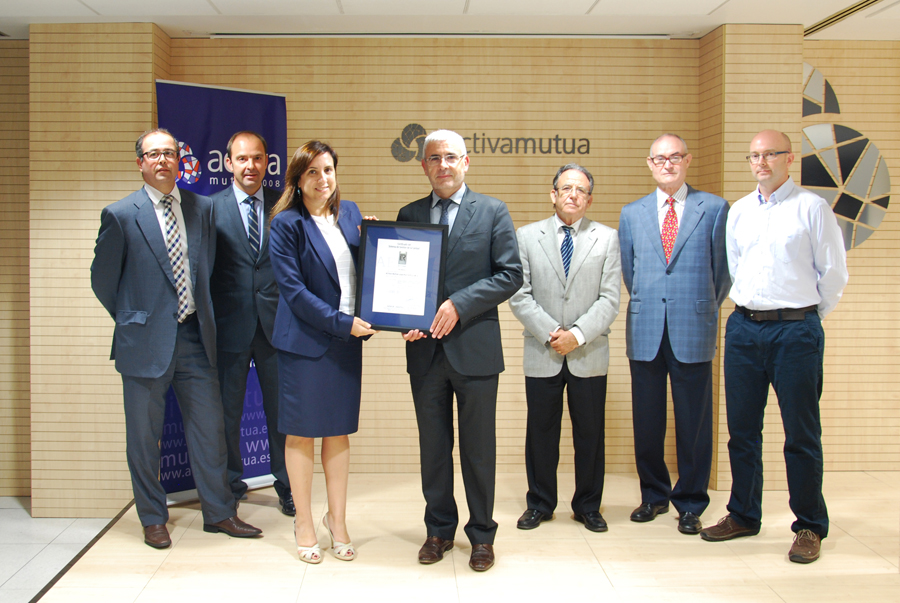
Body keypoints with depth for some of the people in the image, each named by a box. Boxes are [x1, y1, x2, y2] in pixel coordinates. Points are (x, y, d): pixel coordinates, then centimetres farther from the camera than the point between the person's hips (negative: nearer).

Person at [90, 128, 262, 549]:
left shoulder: (202, 208, 7)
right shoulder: (120, 215, -4)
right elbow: (102, 278, 2)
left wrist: (202, 314, 10)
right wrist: (132, 321, 7)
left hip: (194, 336, 3)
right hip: (146, 340, -3)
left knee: (209, 427, 8)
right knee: (144, 435, 7)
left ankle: (219, 513, 22)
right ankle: (153, 519, 23)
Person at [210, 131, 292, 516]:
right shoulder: (211, 207, 1)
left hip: (276, 323, 1)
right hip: (230, 324, 0)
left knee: (281, 410, 8)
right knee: (227, 411, 10)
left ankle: (287, 487, 23)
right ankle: (230, 487, 26)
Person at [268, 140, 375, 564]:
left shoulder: (349, 212, 9)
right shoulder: (287, 224, -8)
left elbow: (362, 267, 15)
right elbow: (293, 289, -13)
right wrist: (340, 322, -17)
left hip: (347, 337, 5)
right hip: (304, 339, -5)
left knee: (339, 431, 12)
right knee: (301, 432, 6)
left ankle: (337, 519, 26)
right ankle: (304, 523, 21)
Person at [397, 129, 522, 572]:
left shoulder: (492, 212, 1)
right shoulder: (409, 215, 10)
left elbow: (510, 274, -6)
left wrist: (459, 304, -16)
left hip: (475, 347, -3)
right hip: (425, 349, 3)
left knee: (479, 448, 6)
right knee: (433, 447, 12)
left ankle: (481, 534, 21)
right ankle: (439, 530, 27)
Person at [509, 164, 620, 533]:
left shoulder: (607, 239, 6)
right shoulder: (527, 236, 6)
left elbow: (609, 300, -1)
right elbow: (519, 295, 0)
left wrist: (578, 334, -14)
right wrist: (550, 333, -11)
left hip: (590, 354, 0)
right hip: (541, 354, 0)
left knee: (590, 434, 7)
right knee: (541, 433, 8)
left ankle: (588, 507, 23)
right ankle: (539, 504, 23)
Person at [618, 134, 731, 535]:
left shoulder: (714, 208, 4)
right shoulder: (631, 213, 12)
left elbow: (722, 268, 8)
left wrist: (705, 309, 10)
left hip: (693, 332, -2)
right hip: (646, 332, 2)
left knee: (694, 423, 3)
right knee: (647, 422, 9)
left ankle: (690, 505, 16)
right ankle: (654, 495, 25)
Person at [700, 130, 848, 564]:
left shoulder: (812, 208, -3)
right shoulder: (738, 212, 12)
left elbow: (834, 273, 0)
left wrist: (808, 316, 7)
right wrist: (747, 307, 16)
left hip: (795, 329, -5)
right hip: (744, 327, 5)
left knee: (801, 433, 0)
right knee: (742, 429, 11)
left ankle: (809, 527, 13)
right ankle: (743, 515, 24)